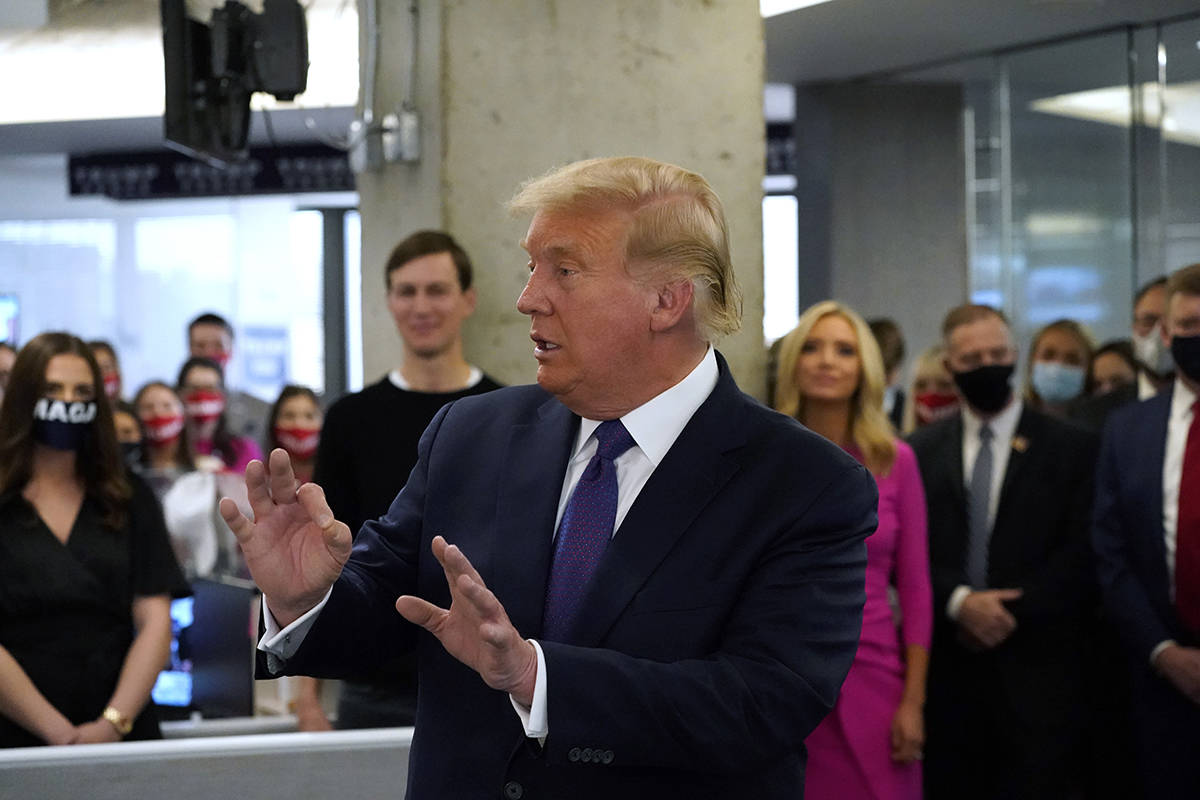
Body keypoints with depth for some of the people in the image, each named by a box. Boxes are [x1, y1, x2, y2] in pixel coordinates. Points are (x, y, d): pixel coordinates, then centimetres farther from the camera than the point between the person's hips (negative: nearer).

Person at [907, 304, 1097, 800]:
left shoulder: (1071, 448, 4)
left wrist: (1012, 612, -10)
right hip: (948, 667, 2)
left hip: (1037, 670, -2)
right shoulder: (921, 452, 9)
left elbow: (1082, 555, -3)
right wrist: (960, 602, -13)